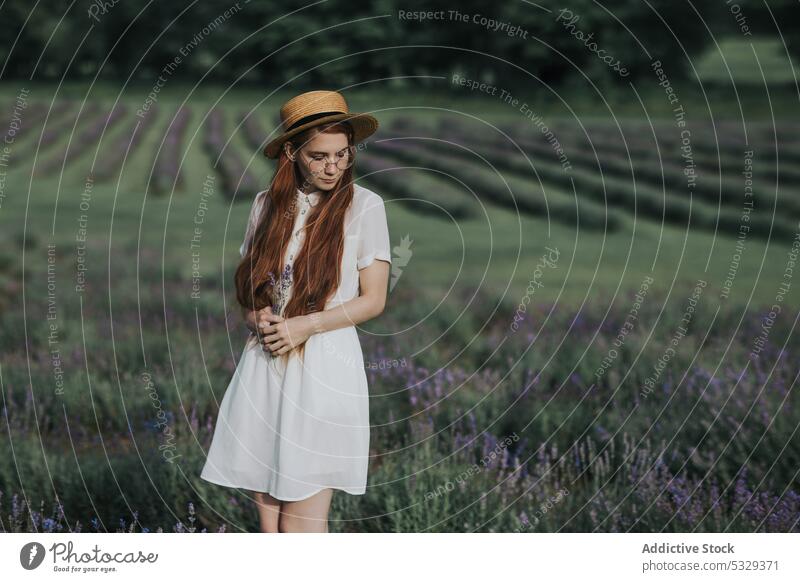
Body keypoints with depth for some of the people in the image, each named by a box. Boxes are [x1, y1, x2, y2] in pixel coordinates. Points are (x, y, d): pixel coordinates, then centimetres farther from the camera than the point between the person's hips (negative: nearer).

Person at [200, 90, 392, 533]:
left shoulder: (364, 206, -3)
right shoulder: (266, 205, 8)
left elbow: (373, 299, -3)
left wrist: (306, 325, -13)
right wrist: (256, 317, -5)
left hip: (324, 367, -4)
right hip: (265, 365, 4)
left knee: (302, 509, -5)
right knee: (265, 496, 6)